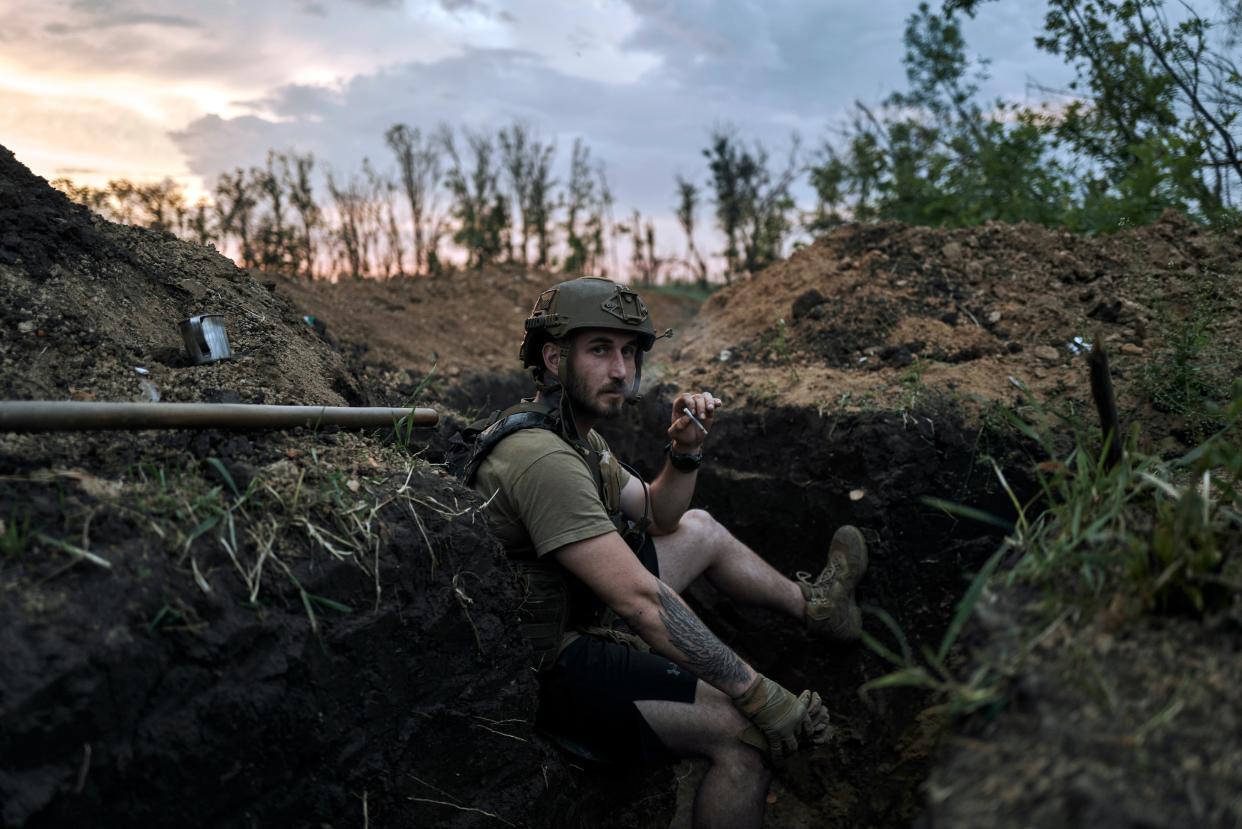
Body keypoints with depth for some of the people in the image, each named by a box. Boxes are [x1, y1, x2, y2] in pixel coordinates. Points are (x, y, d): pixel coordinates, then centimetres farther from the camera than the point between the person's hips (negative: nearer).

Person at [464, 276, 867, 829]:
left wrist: (686, 450, -4)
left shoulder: (574, 431, 5)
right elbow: (643, 602, -31)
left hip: (582, 615, 11)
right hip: (553, 668, -11)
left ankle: (814, 606, 39)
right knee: (749, 732, -23)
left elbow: (658, 516, 17)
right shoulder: (543, 457, -29)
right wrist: (758, 694, -26)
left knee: (700, 529, 21)